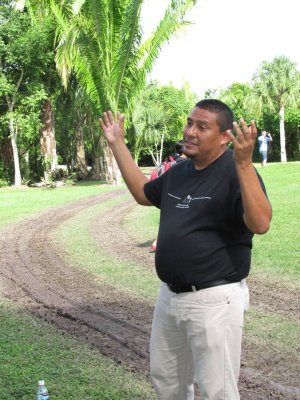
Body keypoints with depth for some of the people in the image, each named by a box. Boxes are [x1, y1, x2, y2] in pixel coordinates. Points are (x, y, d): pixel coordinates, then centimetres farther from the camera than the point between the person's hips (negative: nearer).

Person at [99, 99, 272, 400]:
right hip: (170, 295, 8)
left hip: (214, 300, -8)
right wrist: (117, 145, 20)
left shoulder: (236, 173, -17)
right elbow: (143, 193, 24)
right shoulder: (178, 172, 8)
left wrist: (244, 163, -42)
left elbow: (260, 224, -32)